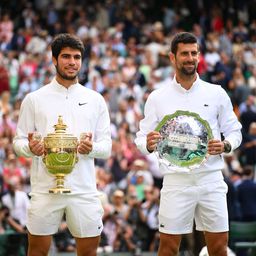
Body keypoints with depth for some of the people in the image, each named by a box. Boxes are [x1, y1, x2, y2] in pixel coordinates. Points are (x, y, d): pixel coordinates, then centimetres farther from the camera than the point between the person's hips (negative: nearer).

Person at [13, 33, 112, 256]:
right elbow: (18, 141, 6)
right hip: (45, 187, -1)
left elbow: (107, 146, 7)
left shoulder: (95, 100, 9)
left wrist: (92, 148, -15)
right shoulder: (34, 99, 5)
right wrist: (30, 148, -17)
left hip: (84, 188, 1)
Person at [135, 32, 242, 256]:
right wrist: (149, 144, -18)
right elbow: (142, 138, 5)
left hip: (211, 178, 1)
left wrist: (225, 145, -12)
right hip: (176, 180, -1)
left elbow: (234, 131, 10)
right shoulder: (157, 98, 3)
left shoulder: (217, 94, 4)